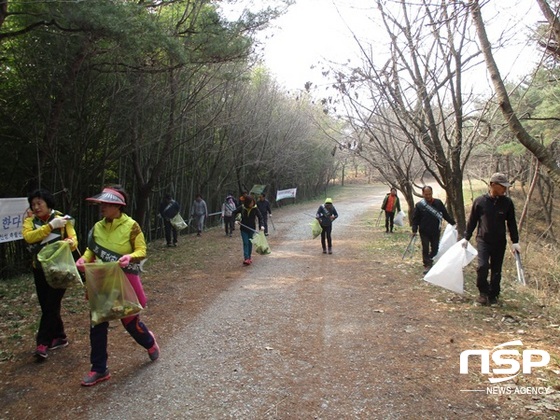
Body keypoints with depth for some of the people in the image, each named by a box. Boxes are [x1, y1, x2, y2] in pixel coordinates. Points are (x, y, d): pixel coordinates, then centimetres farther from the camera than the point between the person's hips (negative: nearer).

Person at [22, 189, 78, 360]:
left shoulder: (62, 219, -6)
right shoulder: (30, 221, 1)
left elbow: (74, 240, -13)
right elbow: (28, 237, -20)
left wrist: (69, 242, -37)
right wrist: (51, 226, -27)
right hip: (39, 270, 4)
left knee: (52, 305, -7)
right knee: (46, 305, 11)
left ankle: (43, 343, -3)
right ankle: (59, 337, 25)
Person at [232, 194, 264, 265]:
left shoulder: (255, 208, -9)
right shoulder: (242, 208, -9)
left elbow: (260, 217, -5)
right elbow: (234, 213, 5)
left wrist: (261, 225, -21)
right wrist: (235, 220, -10)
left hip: (252, 228, 1)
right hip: (244, 229, -1)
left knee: (250, 243, 9)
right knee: (245, 243, -7)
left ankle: (249, 258, 21)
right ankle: (246, 259, -13)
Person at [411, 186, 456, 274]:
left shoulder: (438, 203, 0)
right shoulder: (419, 205, -5)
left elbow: (445, 214, 9)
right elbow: (415, 219, -3)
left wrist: (453, 223, 10)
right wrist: (414, 230, -10)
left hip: (436, 231, 2)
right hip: (424, 232, -2)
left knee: (435, 249, 8)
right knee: (425, 249, 2)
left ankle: (430, 259, 33)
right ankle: (427, 265, 13)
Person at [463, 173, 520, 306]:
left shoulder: (507, 202, 0)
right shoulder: (479, 201, -5)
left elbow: (512, 223, 7)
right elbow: (472, 221, 5)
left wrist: (515, 242, 3)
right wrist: (466, 238, 7)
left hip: (500, 242, 2)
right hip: (483, 240, -2)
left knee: (496, 270, 9)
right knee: (482, 266, -16)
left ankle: (493, 295, 25)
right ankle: (483, 292, 5)